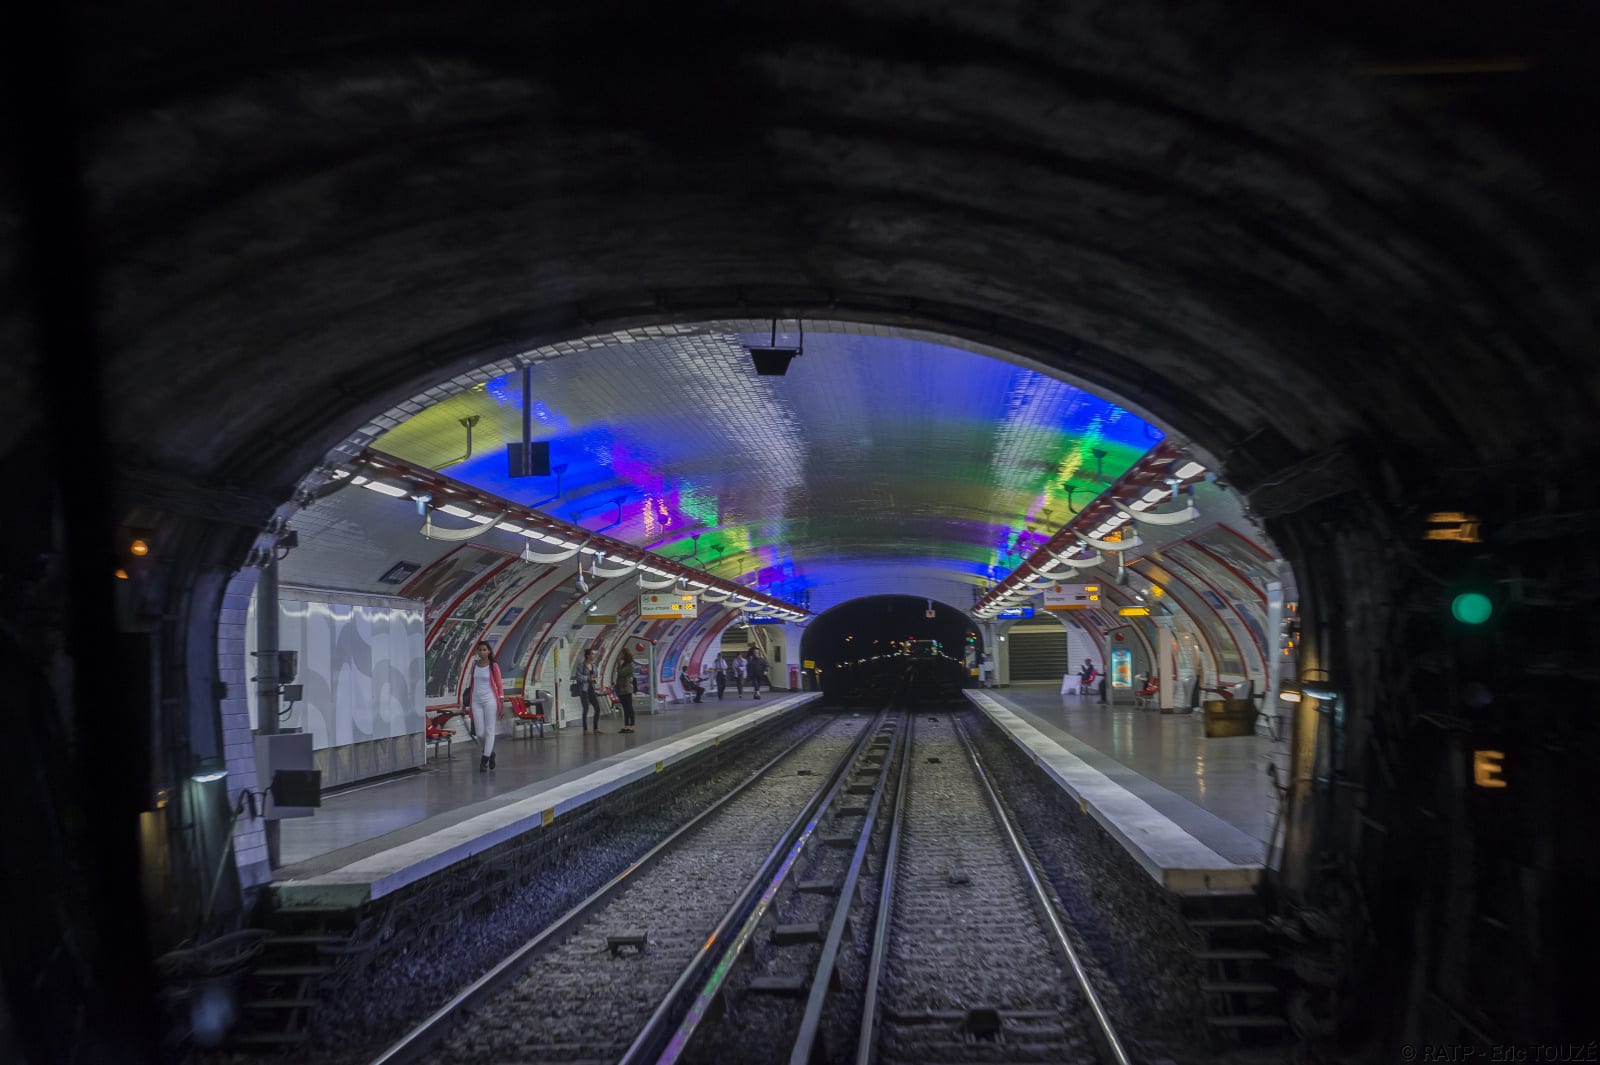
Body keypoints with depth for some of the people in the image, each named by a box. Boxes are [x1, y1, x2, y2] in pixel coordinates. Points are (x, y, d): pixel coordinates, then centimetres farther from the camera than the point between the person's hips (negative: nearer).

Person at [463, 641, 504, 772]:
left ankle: (484, 760, 1)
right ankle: (490, 752, 26)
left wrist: (501, 703, -8)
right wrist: (469, 703, 14)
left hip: (489, 700, -4)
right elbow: (472, 684, 15)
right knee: (480, 733, 1)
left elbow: (499, 685, -2)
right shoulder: (475, 665, 8)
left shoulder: (493, 665, -3)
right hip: (476, 701, 4)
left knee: (489, 731, -3)